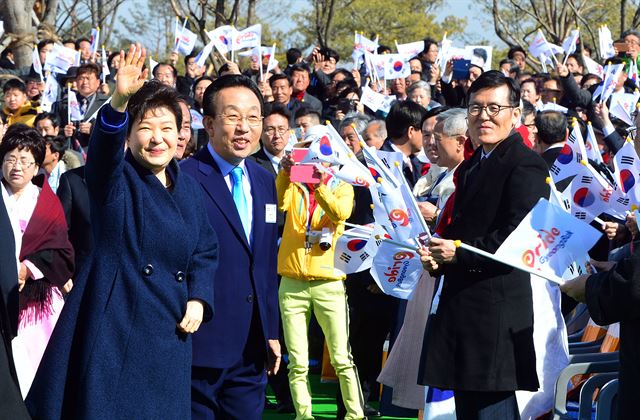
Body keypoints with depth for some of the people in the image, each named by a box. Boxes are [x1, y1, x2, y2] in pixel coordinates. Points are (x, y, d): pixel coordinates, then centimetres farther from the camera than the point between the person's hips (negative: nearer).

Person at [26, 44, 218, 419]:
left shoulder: (188, 187, 13)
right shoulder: (114, 179, -3)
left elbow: (206, 251, 17)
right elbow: (105, 147, -25)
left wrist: (199, 299, 0)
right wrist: (120, 101, -45)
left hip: (169, 332, 5)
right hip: (113, 328, -5)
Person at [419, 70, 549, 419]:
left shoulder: (525, 166, -10)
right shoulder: (470, 167, 20)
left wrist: (459, 252, -17)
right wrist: (437, 256, 5)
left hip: (497, 309, -10)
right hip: (461, 306, 10)